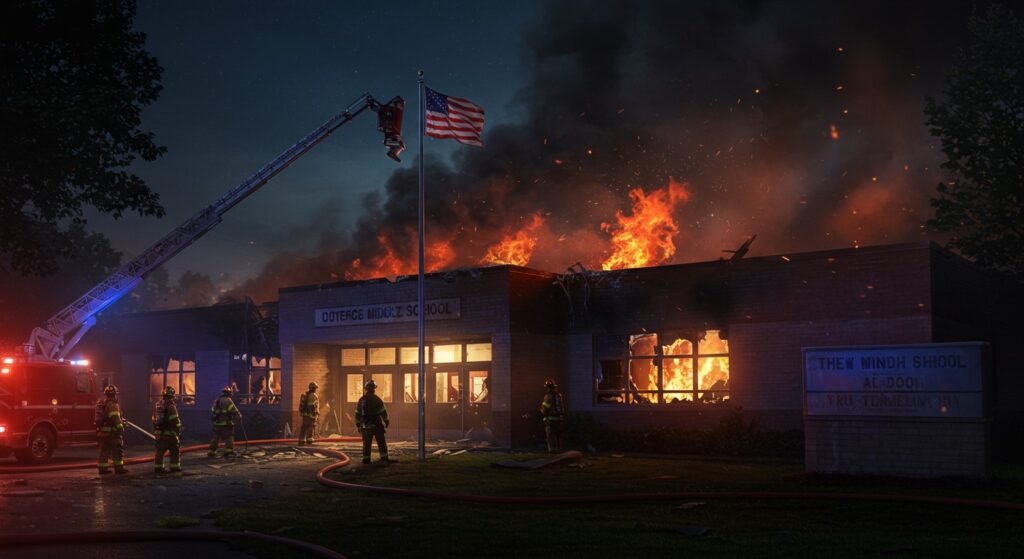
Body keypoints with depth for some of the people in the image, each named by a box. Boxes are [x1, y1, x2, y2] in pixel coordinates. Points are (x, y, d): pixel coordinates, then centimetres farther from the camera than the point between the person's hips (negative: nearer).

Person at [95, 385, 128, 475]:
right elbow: (116, 419, -23)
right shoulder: (112, 405, -16)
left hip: (101, 431, 8)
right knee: (117, 450, -1)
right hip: (111, 431, -8)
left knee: (104, 450, 12)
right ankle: (119, 467, -1)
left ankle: (103, 468, 12)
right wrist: (120, 428, -19)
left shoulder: (100, 403, 14)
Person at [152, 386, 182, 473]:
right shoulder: (170, 406, -13)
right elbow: (175, 421, -17)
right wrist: (178, 431, -7)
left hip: (159, 433, 7)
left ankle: (158, 467, 10)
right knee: (175, 450, 5)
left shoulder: (158, 405, 11)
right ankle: (175, 467, 4)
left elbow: (154, 420, 17)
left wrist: (155, 431, 23)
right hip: (169, 433, -7)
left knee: (160, 450, 11)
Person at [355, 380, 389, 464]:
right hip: (377, 425, -3)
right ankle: (384, 458, 2)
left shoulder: (361, 400, 4)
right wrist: (386, 421, 3)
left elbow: (357, 413, 7)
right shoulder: (377, 399, -8)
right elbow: (383, 412, -8)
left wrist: (358, 424, 14)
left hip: (366, 426, 3)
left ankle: (366, 460, 7)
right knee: (381, 443, 5)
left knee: (366, 443, 9)